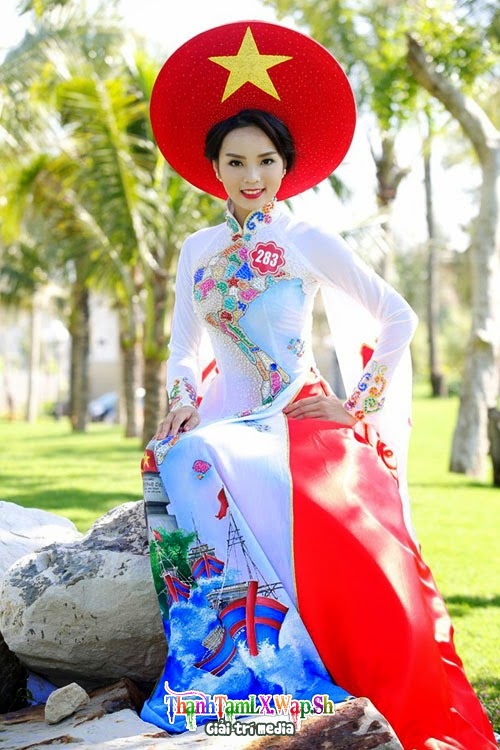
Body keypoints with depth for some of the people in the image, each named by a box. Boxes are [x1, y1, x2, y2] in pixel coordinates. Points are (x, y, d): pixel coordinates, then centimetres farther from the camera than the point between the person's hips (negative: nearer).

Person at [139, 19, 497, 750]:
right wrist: (182, 400, -2)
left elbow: (398, 318, 2)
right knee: (190, 464, -31)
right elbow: (184, 347, 18)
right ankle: (240, 662, -24)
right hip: (226, 416, 3)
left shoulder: (308, 241, 3)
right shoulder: (198, 251, 15)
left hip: (302, 417, -3)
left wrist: (356, 404, -4)